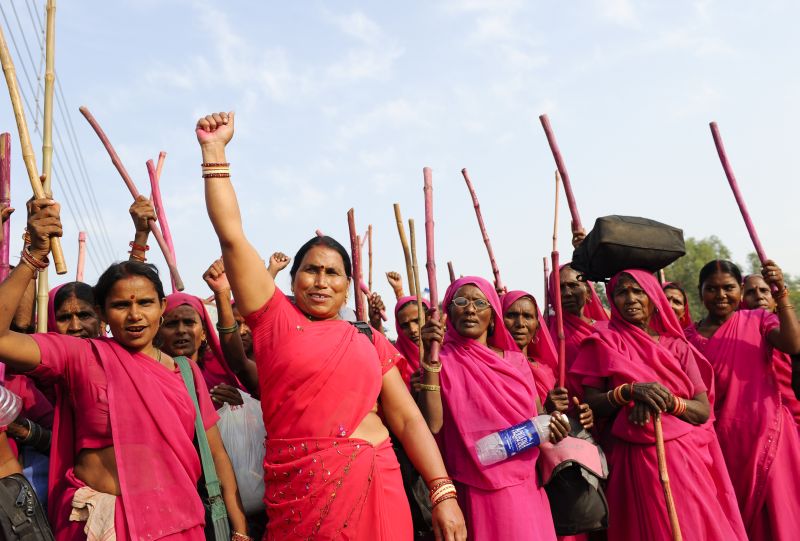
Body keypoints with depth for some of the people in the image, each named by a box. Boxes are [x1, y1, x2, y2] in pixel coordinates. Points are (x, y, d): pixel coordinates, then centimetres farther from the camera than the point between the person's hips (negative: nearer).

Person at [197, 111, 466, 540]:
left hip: (373, 486, 1)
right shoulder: (275, 318, 3)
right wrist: (215, 150, -2)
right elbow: (231, 236, -2)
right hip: (299, 490, -1)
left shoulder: (369, 341, 7)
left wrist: (443, 494, -5)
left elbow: (408, 420, 4)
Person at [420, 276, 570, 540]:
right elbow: (432, 425, -17)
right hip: (477, 493, -4)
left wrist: (552, 426, -8)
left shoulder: (517, 360, 7)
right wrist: (431, 359, -22)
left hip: (526, 487, 4)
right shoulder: (443, 360, -4)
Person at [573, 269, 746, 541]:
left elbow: (703, 410, 3)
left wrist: (666, 400, -16)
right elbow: (590, 404, -4)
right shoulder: (605, 342, 2)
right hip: (636, 461, -2)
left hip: (686, 458, 3)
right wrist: (630, 391, -20)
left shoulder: (677, 345, 9)